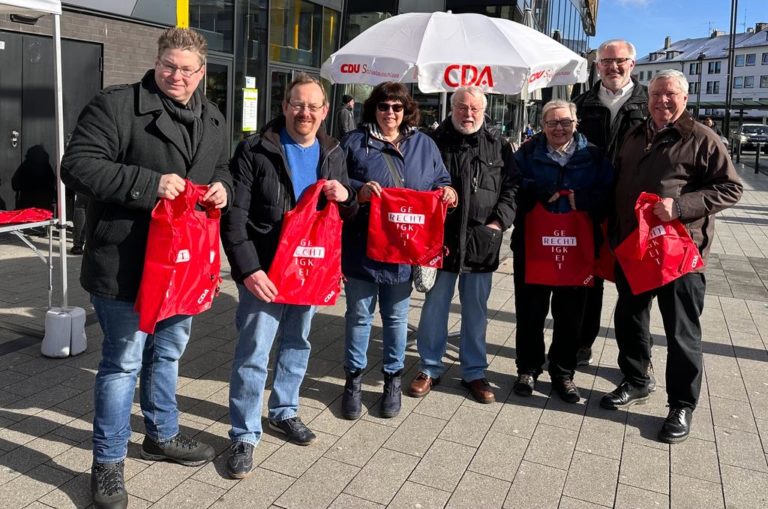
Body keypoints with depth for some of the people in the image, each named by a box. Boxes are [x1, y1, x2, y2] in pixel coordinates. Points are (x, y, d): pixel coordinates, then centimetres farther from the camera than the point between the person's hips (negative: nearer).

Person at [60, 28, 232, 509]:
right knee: (123, 361, 3)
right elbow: (77, 166, -17)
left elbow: (222, 170, 22)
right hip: (126, 263, -6)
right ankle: (108, 462, 22)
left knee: (169, 352, 21)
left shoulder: (214, 121, 10)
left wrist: (222, 188, -3)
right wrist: (149, 183, -26)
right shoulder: (115, 105, -11)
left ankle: (162, 435, 42)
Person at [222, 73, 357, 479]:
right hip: (265, 270, -5)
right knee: (253, 354, -1)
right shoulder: (255, 151, -9)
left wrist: (346, 197, -10)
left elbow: (347, 216, 14)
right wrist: (248, 269, -22)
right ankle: (244, 434, 15)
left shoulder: (333, 154, 7)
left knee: (296, 344, 18)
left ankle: (284, 412, 38)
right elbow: (234, 214, -13)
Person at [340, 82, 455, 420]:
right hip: (361, 248, -2)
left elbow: (439, 181, 17)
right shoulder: (355, 142, 2)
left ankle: (393, 378, 30)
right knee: (359, 315, 8)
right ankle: (354, 378, 26)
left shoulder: (424, 145, 11)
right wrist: (358, 189, -19)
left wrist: (448, 191, -6)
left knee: (397, 316, 13)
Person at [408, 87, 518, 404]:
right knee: (435, 305, 6)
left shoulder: (497, 145, 6)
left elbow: (511, 186, 8)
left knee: (476, 309, 11)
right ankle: (430, 368, 22)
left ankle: (474, 371, 25)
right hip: (441, 238, -1)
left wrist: (499, 221, -4)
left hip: (482, 242, 2)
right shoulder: (436, 140, 1)